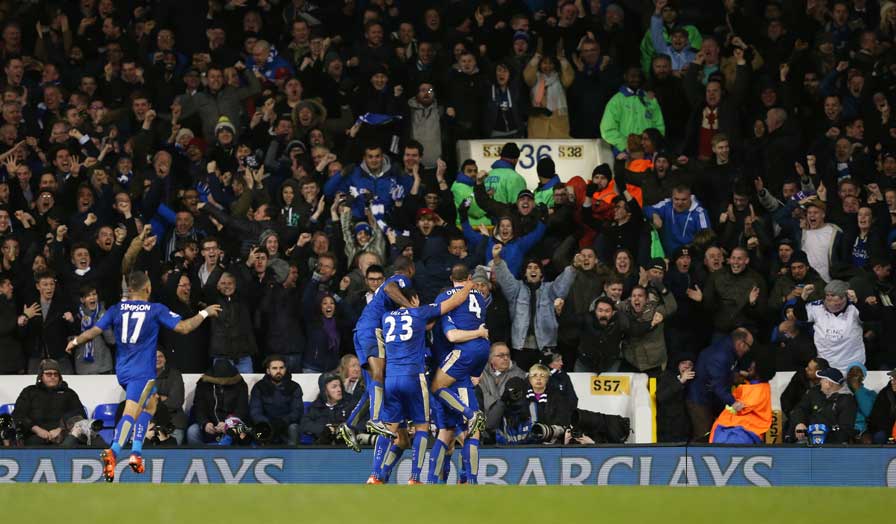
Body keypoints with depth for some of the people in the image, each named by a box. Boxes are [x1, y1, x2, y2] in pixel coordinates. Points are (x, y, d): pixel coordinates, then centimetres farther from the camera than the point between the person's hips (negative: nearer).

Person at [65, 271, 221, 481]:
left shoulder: (117, 309, 5)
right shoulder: (156, 310, -4)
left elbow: (93, 332, 4)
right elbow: (183, 327, -6)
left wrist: (75, 342, 23)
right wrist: (205, 313, 9)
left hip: (122, 369, 6)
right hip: (142, 371, -6)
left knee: (150, 403, 24)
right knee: (131, 413, -13)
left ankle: (137, 452, 12)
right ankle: (113, 452, -36)